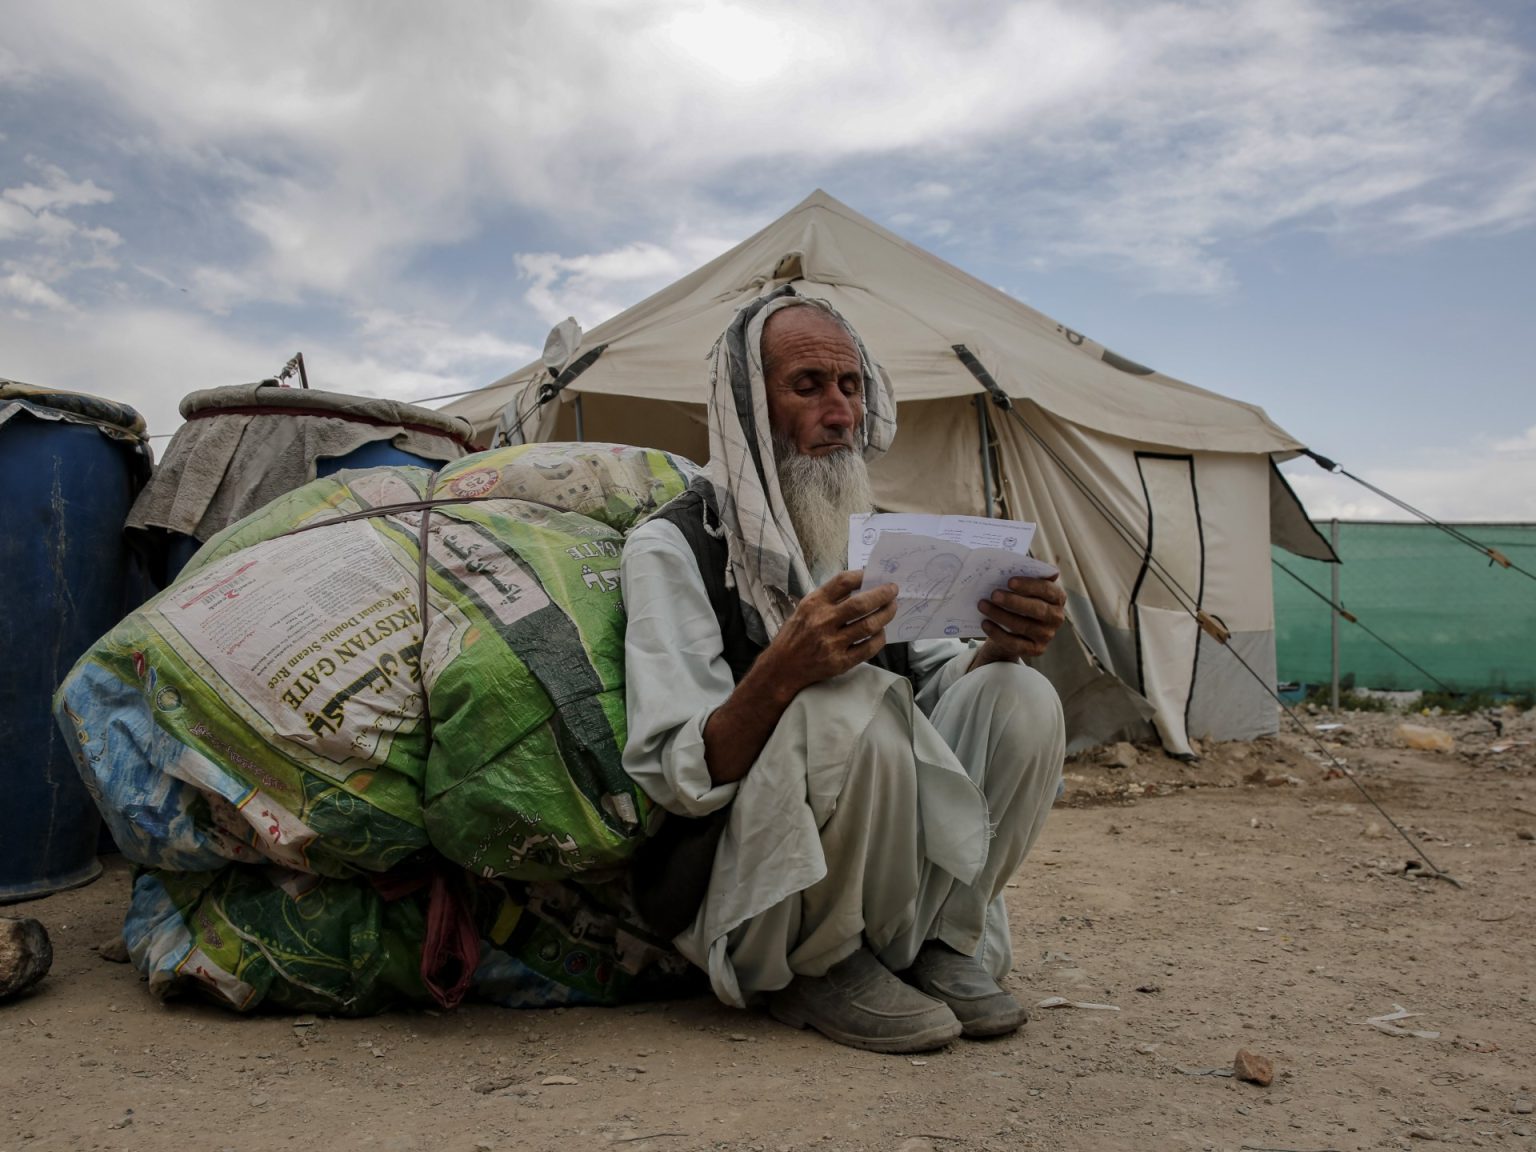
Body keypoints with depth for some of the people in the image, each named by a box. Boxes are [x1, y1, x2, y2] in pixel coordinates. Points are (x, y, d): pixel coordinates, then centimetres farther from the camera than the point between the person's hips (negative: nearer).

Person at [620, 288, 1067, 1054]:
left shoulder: (868, 536, 11)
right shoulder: (673, 546, -12)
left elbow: (937, 682, 6)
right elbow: (677, 780, -19)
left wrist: (1000, 645, -17)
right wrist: (780, 673, -37)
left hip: (885, 875, 6)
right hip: (739, 895, -6)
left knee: (1022, 699, -14)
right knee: (850, 705, -33)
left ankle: (934, 942, 0)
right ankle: (818, 973, -10)